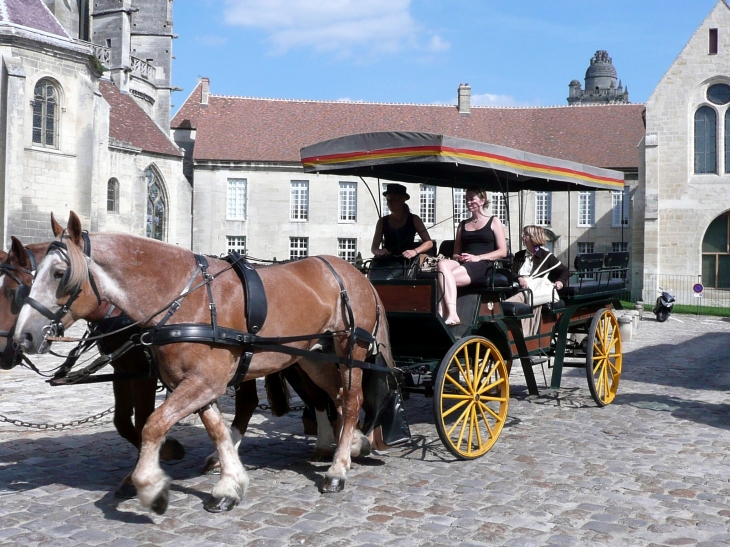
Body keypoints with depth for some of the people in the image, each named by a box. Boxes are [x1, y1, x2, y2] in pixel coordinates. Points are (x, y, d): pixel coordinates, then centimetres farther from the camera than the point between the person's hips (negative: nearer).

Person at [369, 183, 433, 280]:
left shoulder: (413, 220, 10)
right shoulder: (383, 221, 16)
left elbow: (429, 243, 3)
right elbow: (373, 247, 12)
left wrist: (415, 251, -17)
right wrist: (378, 251, -13)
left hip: (404, 262, -2)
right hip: (384, 262, 2)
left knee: (385, 279, -35)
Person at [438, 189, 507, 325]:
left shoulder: (494, 222, 13)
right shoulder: (462, 225, 26)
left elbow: (503, 252, 3)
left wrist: (478, 257, -10)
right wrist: (458, 257, -3)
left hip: (482, 266, -4)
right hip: (462, 263, 4)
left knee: (443, 278, -32)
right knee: (442, 265, -34)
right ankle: (452, 314, -45)